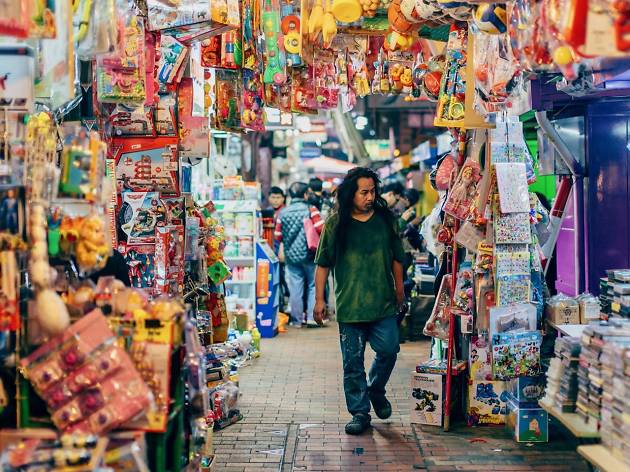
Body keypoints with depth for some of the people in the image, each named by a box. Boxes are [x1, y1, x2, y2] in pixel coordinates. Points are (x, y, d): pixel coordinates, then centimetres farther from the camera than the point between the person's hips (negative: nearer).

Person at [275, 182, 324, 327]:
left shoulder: (283, 213, 3)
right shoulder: (311, 209, -7)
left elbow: (278, 236, 5)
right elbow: (321, 229, -15)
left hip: (291, 256, 3)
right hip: (309, 255, -3)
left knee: (295, 288, 7)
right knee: (313, 285, 9)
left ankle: (297, 320, 12)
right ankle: (311, 316, 3)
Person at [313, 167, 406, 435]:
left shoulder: (385, 219, 6)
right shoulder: (335, 224, 0)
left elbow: (396, 257, 16)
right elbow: (323, 264, 4)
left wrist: (399, 288, 18)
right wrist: (319, 299, 1)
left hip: (383, 304, 2)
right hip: (349, 305, -1)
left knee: (389, 350, -3)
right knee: (353, 361, 2)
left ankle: (375, 390, 27)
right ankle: (360, 412, 14)